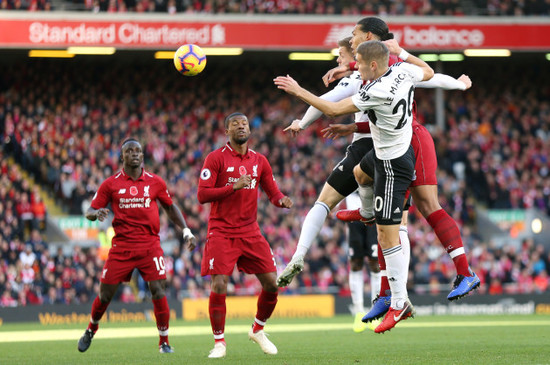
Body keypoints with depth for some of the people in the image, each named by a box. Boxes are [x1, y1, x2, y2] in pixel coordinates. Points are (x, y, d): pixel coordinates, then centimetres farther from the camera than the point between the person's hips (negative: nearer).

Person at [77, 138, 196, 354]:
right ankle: (91, 329, 31)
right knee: (105, 294, 3)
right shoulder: (111, 184, 2)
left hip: (150, 245, 0)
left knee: (158, 291, -11)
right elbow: (89, 212, 4)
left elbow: (170, 207, 19)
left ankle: (164, 342, 1)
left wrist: (186, 231, 11)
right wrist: (96, 213, -19)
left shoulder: (155, 182, 6)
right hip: (121, 246, 0)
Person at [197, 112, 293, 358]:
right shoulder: (216, 158, -4)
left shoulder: (259, 161, 10)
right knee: (218, 287, -13)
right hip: (222, 233, -4)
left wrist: (282, 200, -10)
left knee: (272, 284, -1)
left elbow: (273, 192, 14)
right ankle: (219, 342, 3)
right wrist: (234, 186, -21)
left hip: (250, 233, 4)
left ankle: (257, 331, 23)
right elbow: (202, 195, -11)